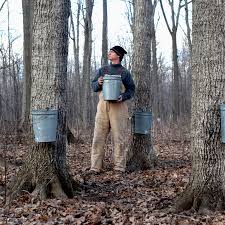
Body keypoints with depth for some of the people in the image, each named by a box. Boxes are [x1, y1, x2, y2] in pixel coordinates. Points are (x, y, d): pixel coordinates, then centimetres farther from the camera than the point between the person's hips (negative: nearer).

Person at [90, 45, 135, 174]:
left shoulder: (125, 72, 8)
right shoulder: (102, 70, 17)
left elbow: (131, 90, 5)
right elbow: (94, 86, 15)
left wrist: (123, 97, -14)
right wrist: (98, 83, -7)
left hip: (118, 106, -2)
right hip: (103, 105, 3)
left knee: (119, 137, -2)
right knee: (98, 137, -2)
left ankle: (120, 167, 5)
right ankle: (95, 167, 1)